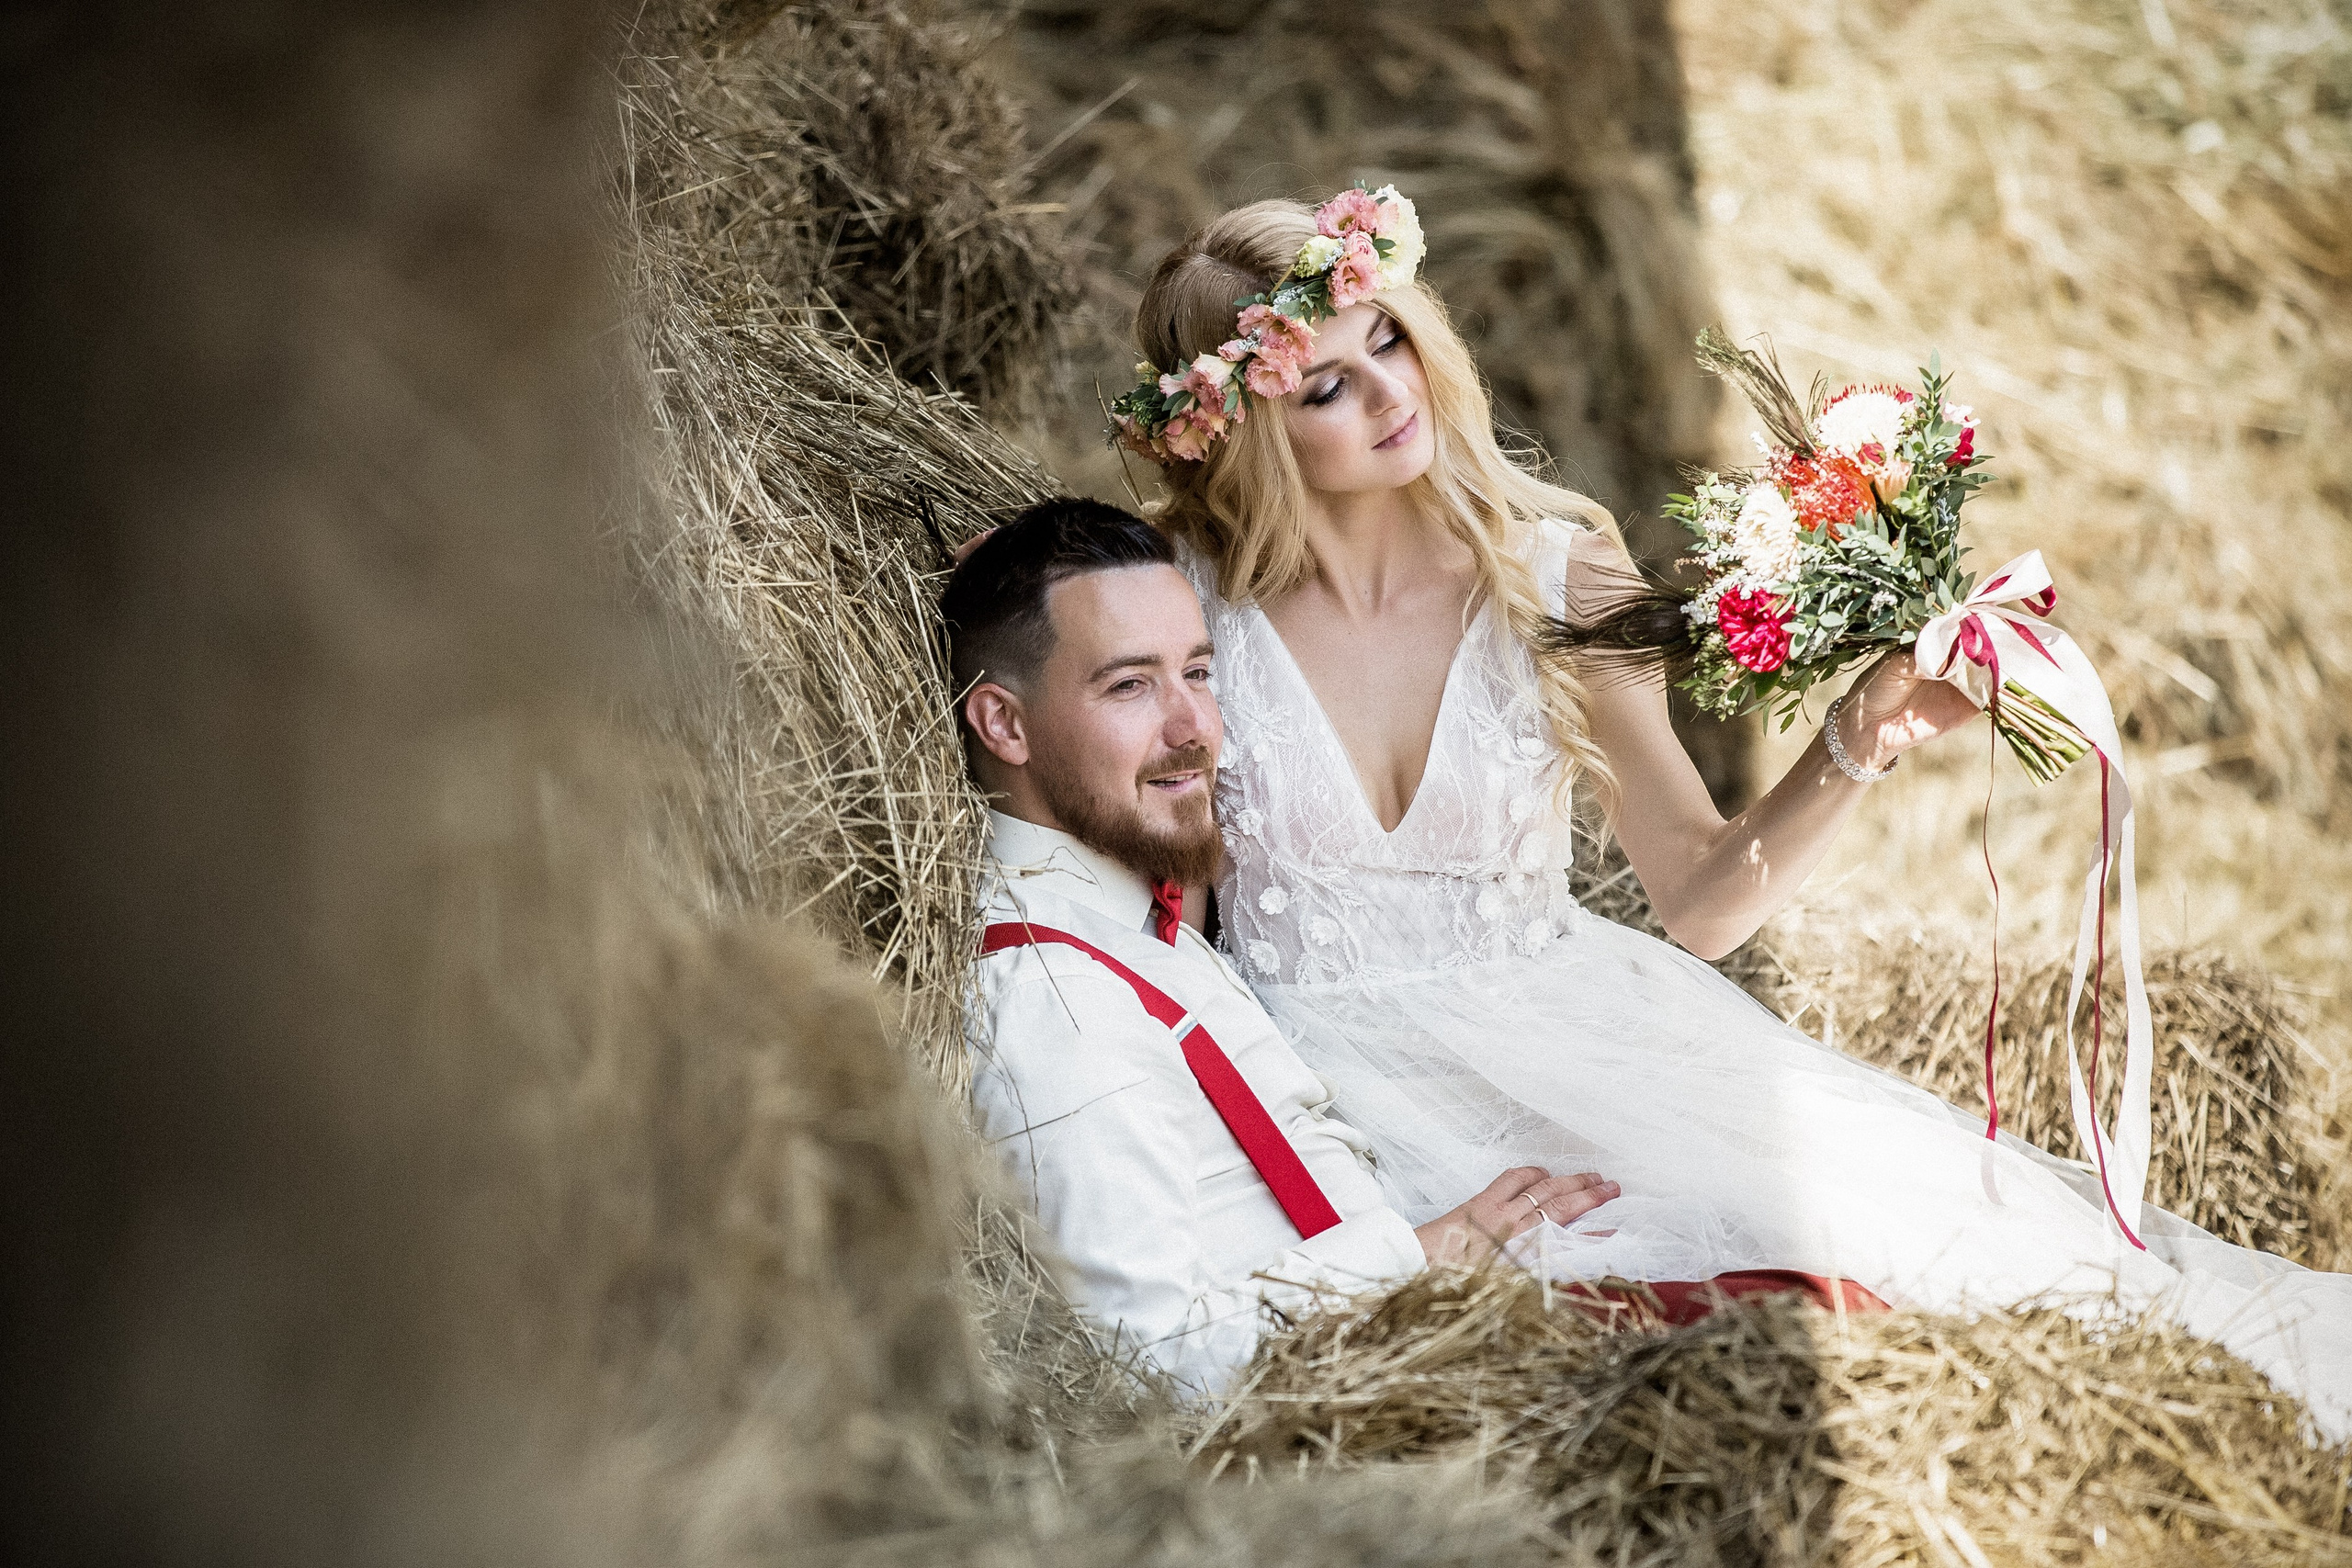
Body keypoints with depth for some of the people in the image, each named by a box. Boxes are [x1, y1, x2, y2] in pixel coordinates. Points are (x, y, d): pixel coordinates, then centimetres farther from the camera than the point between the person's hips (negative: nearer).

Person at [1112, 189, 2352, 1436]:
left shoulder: (1551, 573, 0)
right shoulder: (1181, 597, -4)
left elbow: (1703, 902, 3)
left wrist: (1853, 746, -13)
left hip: (1558, 1039, 2)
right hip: (1329, 1085, -2)